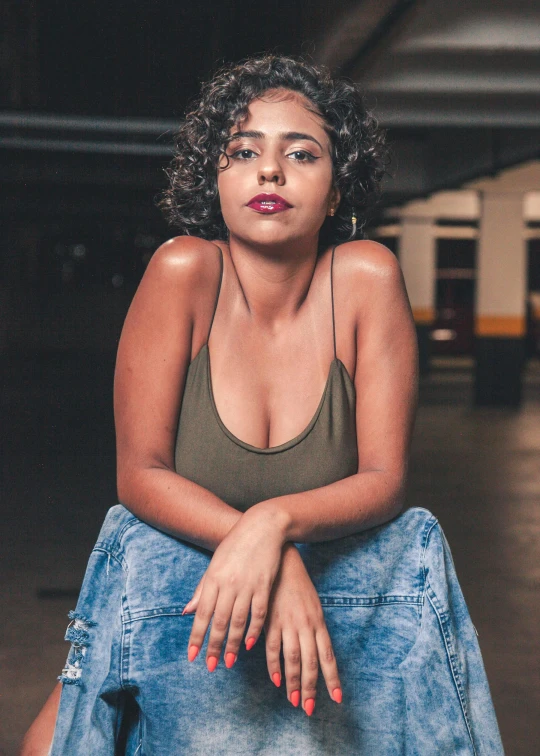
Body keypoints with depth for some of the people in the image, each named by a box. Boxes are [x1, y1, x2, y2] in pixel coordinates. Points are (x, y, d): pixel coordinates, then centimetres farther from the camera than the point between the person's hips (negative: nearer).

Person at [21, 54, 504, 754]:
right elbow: (140, 473, -12)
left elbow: (385, 479, -11)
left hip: (333, 586, 1)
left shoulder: (367, 276, -12)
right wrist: (277, 559, -27)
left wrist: (274, 525, -32)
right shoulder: (183, 270, -14)